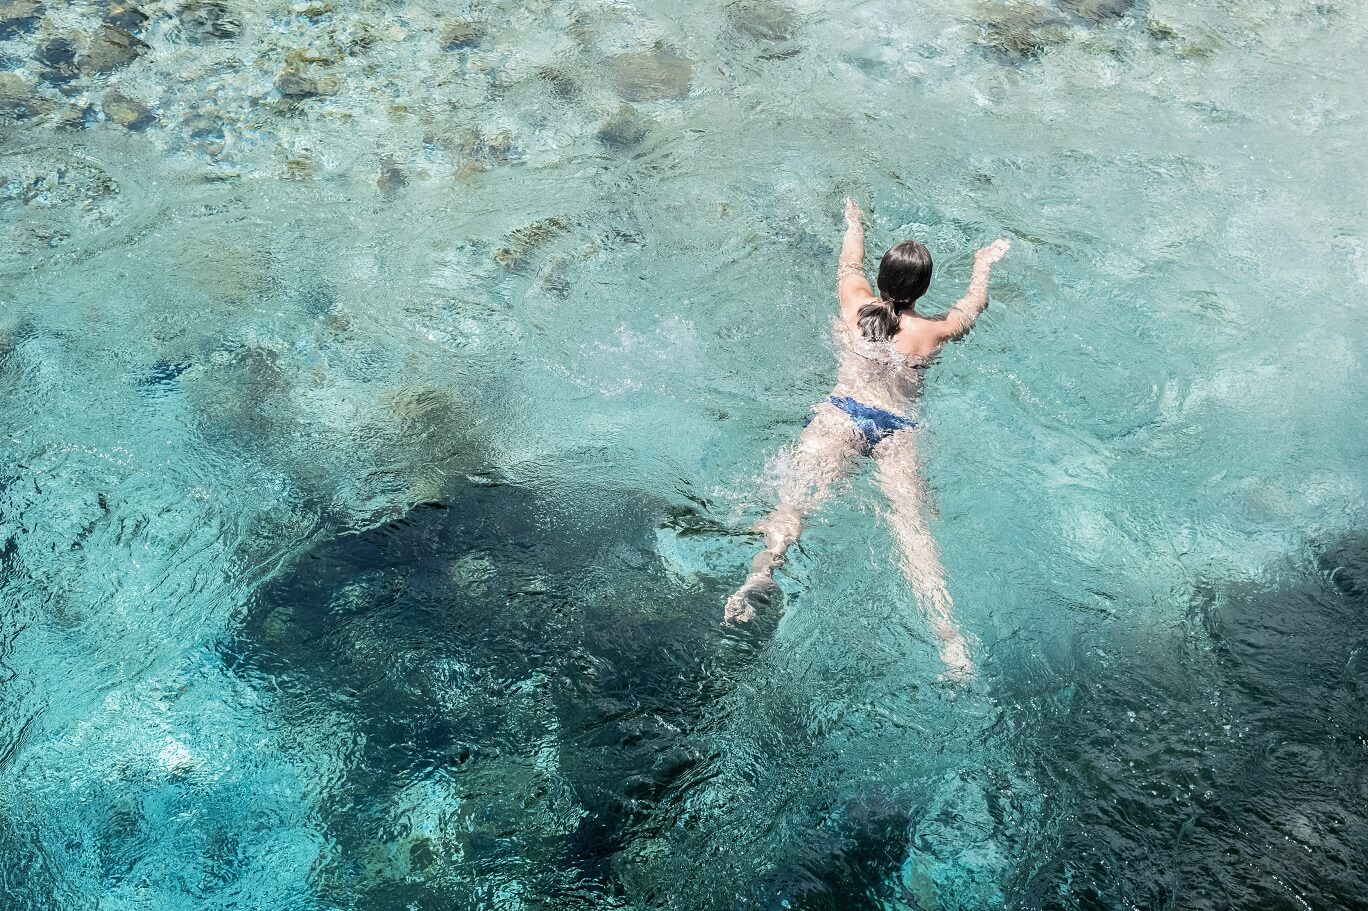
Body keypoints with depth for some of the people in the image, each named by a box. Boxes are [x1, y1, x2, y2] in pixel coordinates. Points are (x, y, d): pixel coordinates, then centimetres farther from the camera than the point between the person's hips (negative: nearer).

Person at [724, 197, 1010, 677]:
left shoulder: (857, 304, 21)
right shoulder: (934, 331, 21)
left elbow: (850, 263, 43)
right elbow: (975, 303, 43)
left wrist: (855, 219, 64)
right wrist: (984, 261, 63)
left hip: (842, 412, 0)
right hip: (898, 429, 1)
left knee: (799, 492, -23)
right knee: (911, 521, -18)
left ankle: (763, 571, -53)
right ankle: (948, 637, -38)